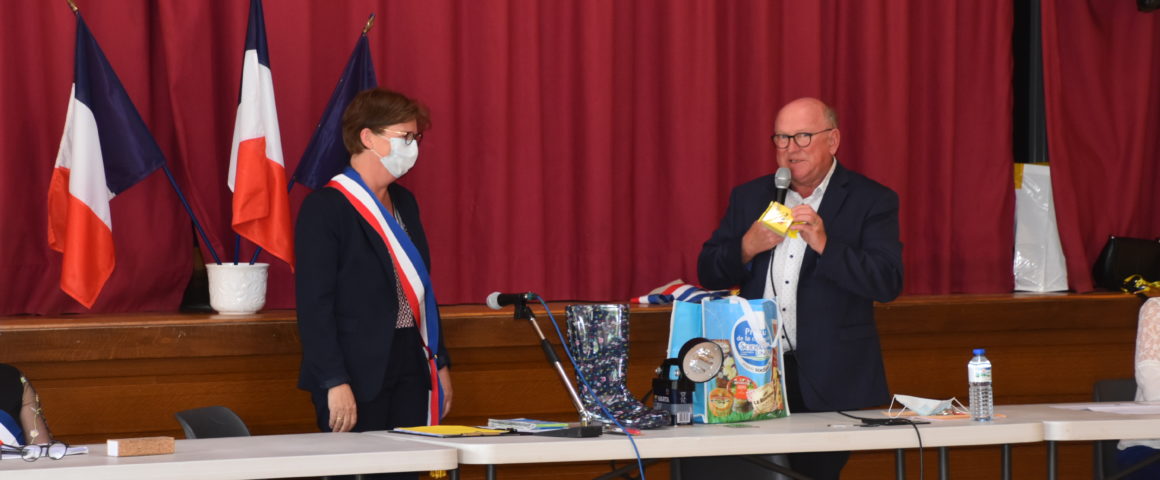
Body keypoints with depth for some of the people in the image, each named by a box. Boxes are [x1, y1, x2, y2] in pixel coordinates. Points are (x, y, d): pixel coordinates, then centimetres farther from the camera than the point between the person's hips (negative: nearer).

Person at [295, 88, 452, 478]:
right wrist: (335, 383, -20)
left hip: (411, 366, 7)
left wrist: (440, 363, 18)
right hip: (359, 376, -7)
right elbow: (314, 305, -15)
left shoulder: (404, 203, 15)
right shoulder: (325, 207, -10)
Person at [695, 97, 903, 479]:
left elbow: (888, 283, -11)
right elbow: (709, 275, 12)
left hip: (830, 384, -3)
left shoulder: (872, 201, 0)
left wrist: (823, 244, -21)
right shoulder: (749, 198, 13)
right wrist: (747, 247, -8)